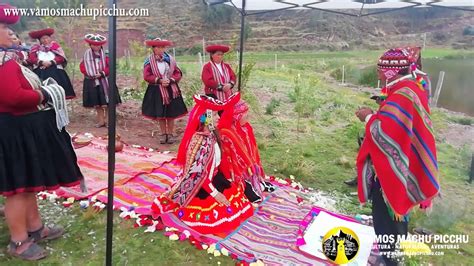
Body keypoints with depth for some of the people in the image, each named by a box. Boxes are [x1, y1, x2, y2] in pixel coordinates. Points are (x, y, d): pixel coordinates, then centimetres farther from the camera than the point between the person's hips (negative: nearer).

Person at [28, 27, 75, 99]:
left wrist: (51, 62, -12)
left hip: (55, 72, -1)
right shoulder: (35, 48, 17)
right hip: (40, 72, 1)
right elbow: (31, 58, 3)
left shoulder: (55, 45, 13)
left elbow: (61, 57, 1)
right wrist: (42, 62, -13)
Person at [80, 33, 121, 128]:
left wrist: (102, 73, -21)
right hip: (92, 81, 3)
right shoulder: (87, 55, 4)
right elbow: (82, 67, 4)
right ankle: (101, 121, 20)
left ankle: (107, 120, 9)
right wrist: (90, 73, -13)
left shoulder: (105, 54, -5)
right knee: (97, 103, 9)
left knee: (106, 102, -4)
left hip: (104, 81, -3)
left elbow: (110, 67, -9)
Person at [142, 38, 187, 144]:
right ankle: (163, 134, 20)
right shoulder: (149, 61, -2)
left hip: (171, 90, 1)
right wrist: (159, 80, -16)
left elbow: (178, 74, 2)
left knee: (171, 114, 3)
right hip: (156, 91, 0)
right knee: (160, 114, 6)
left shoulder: (170, 59, 2)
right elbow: (147, 76, -7)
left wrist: (170, 80, -14)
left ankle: (171, 134, 16)